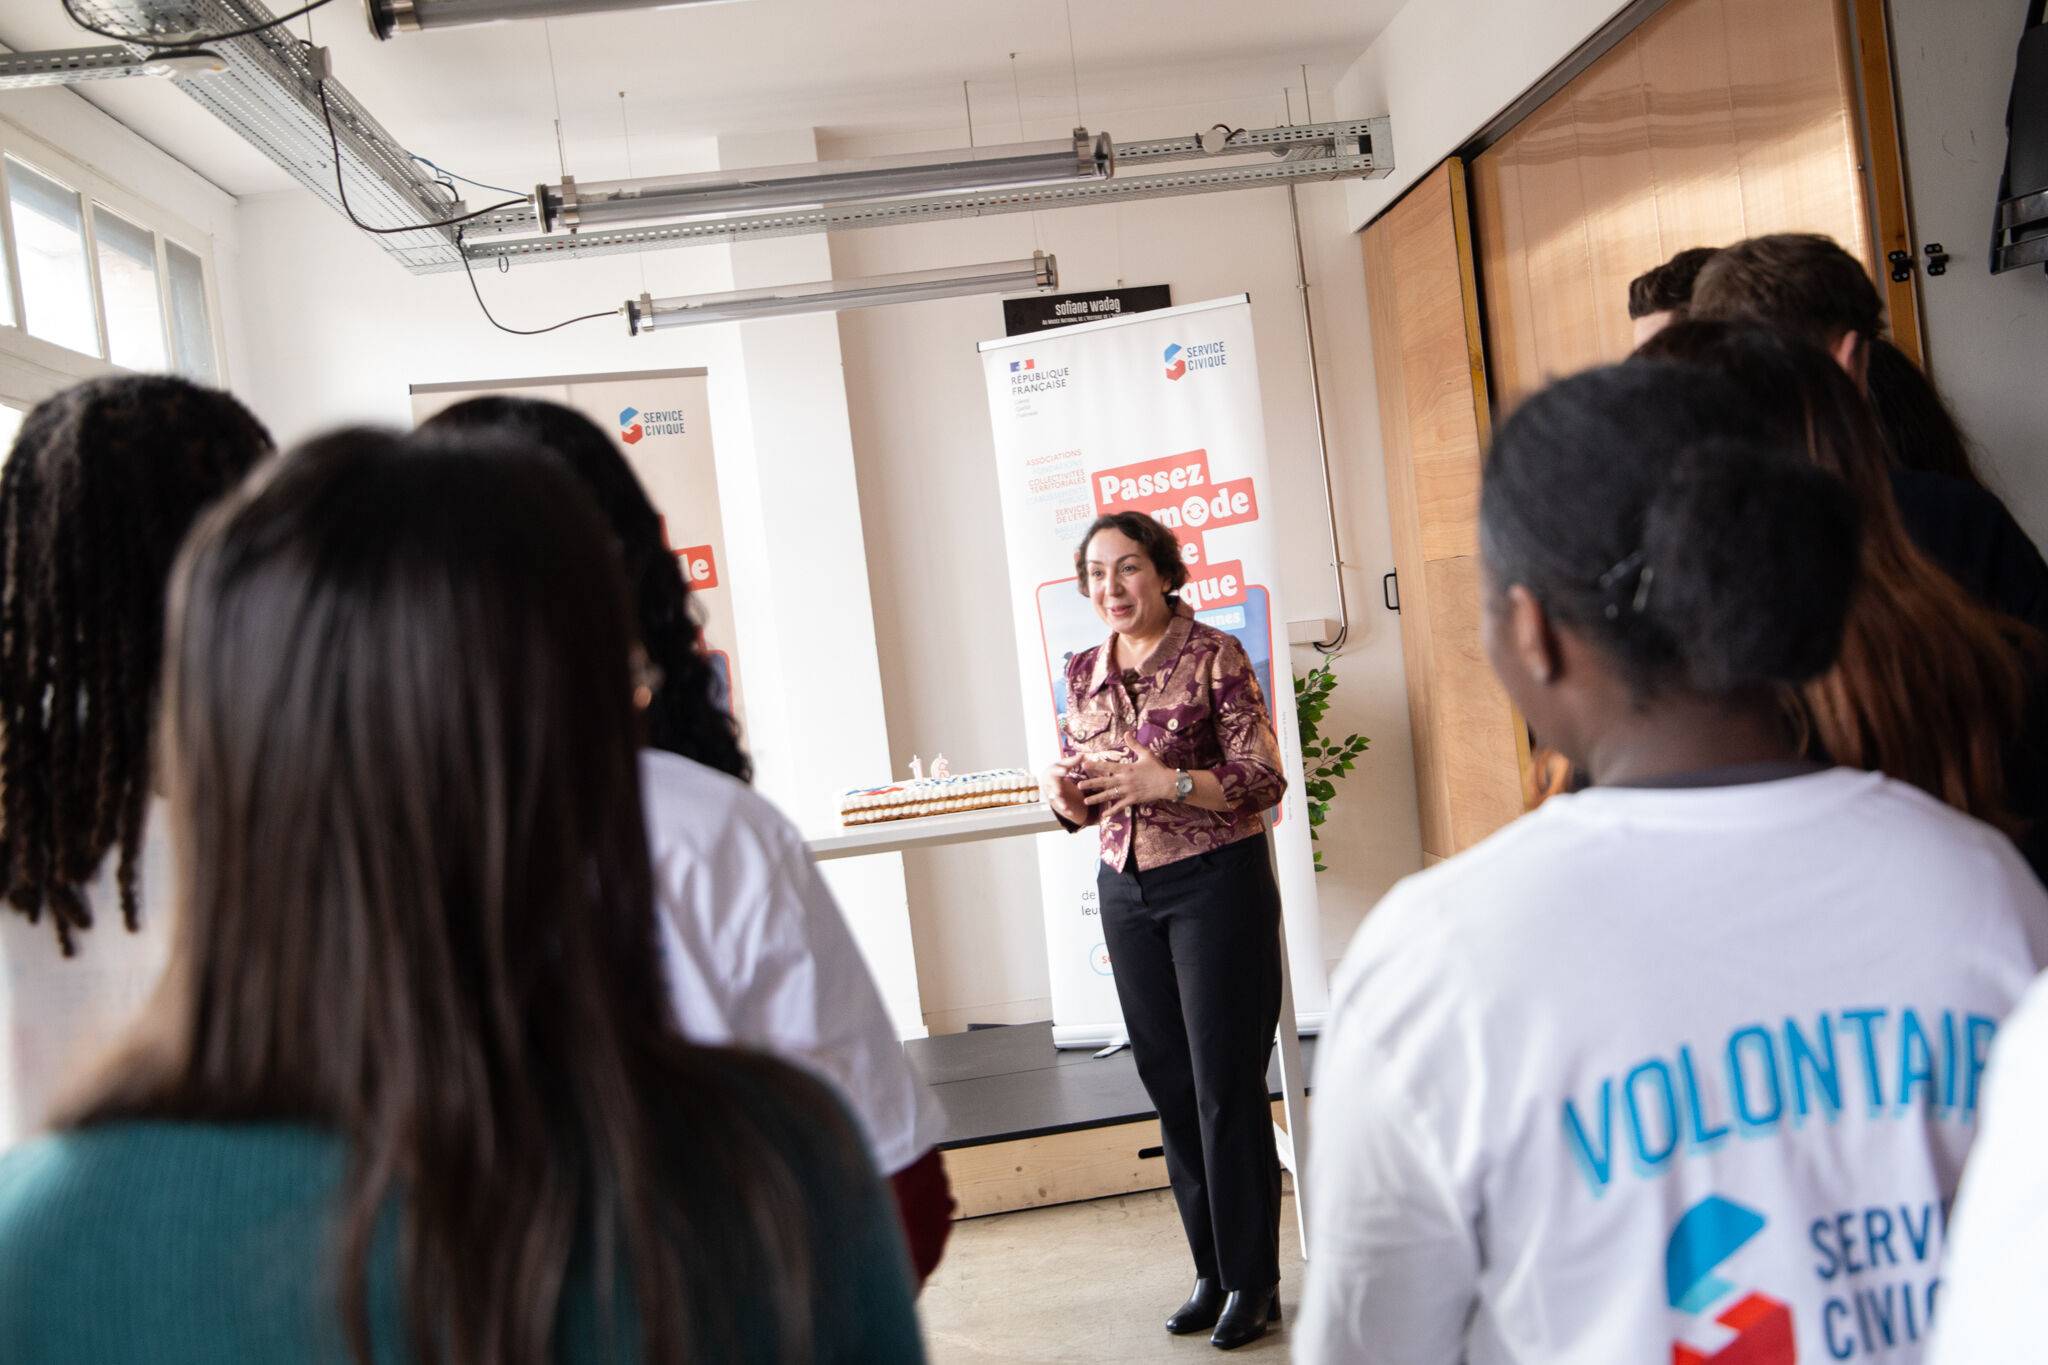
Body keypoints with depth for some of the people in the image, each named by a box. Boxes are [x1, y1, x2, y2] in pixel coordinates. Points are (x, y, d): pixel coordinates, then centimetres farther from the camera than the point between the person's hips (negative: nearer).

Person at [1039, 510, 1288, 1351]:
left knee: (1226, 1084, -1)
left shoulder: (1214, 657, -8)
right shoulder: (1085, 673, 8)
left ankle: (1254, 1280, 13)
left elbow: (1264, 778, -12)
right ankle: (1213, 1271, 24)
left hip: (1216, 884, -5)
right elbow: (1086, 804, 13)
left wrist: (1170, 783, -25)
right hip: (1126, 893, 6)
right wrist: (1065, 794, -10)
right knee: (1169, 1085, 11)